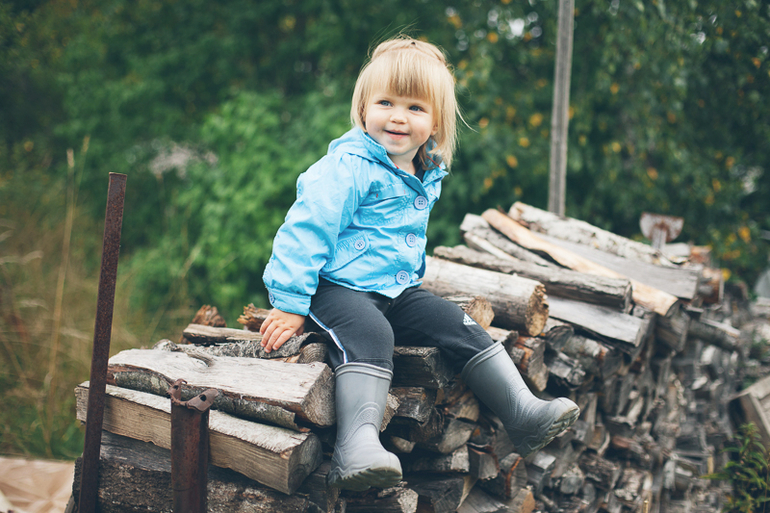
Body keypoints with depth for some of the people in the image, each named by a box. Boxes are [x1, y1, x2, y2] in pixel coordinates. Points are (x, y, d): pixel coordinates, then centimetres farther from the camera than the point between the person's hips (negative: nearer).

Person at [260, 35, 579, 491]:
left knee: (461, 327, -6)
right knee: (369, 335, -34)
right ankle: (356, 448, -48)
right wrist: (290, 304, -18)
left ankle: (523, 413, -2)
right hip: (338, 288, -7)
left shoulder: (429, 176, 12)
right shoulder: (349, 167, -14)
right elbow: (306, 229, -16)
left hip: (400, 290, 8)